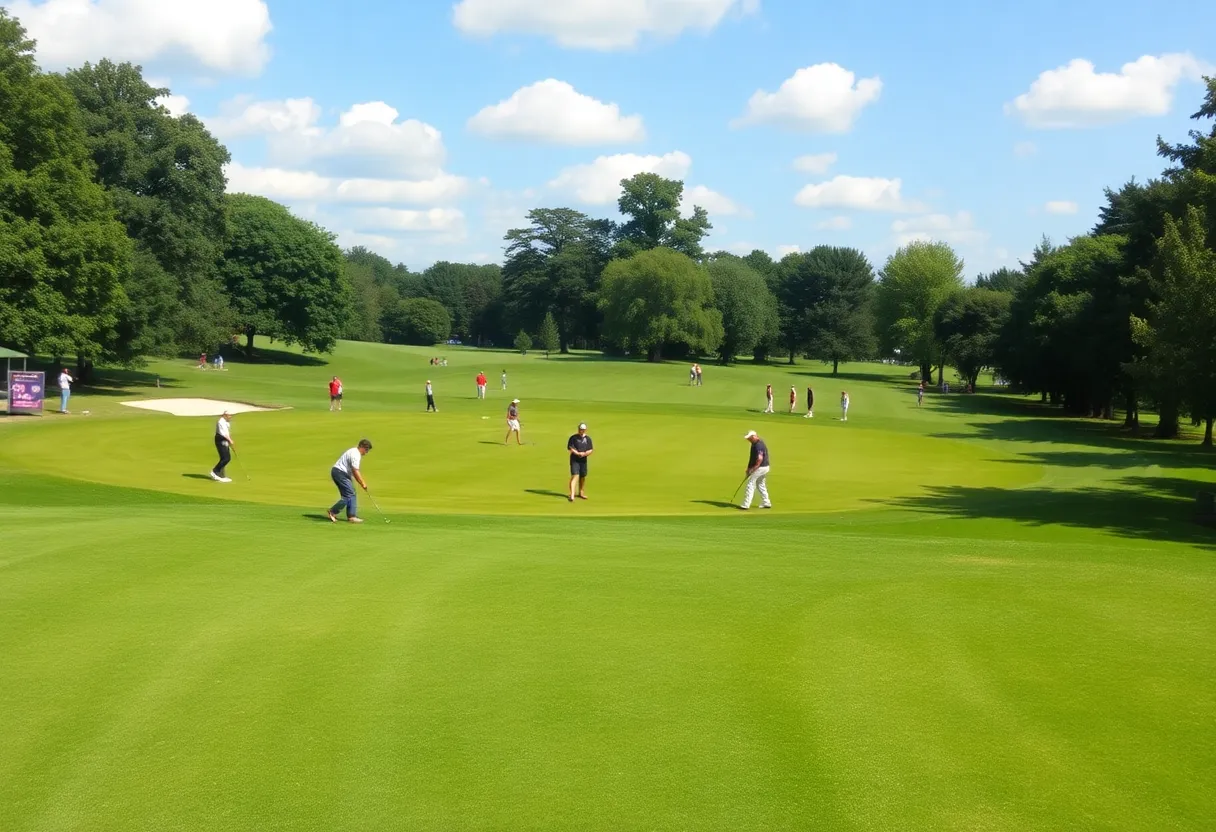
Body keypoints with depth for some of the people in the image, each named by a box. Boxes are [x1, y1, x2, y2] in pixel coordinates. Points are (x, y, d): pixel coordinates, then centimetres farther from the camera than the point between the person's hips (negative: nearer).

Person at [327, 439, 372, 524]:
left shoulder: (355, 453, 16)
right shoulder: (355, 455, -18)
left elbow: (355, 471, 21)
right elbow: (355, 471, -19)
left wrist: (362, 482, 16)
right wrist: (363, 483, -11)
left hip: (339, 472, 11)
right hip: (340, 473, -11)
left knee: (351, 494, 8)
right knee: (349, 495, -11)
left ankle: (351, 516, 5)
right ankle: (332, 512, -6)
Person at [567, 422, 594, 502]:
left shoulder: (588, 439, 8)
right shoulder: (573, 438, -3)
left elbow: (591, 450, 5)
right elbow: (570, 448, -10)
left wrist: (585, 453, -14)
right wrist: (578, 453, -19)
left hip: (583, 460, 5)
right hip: (574, 460, -5)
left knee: (583, 477, 13)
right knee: (575, 476, -16)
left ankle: (581, 493, 33)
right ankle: (572, 495, -22)